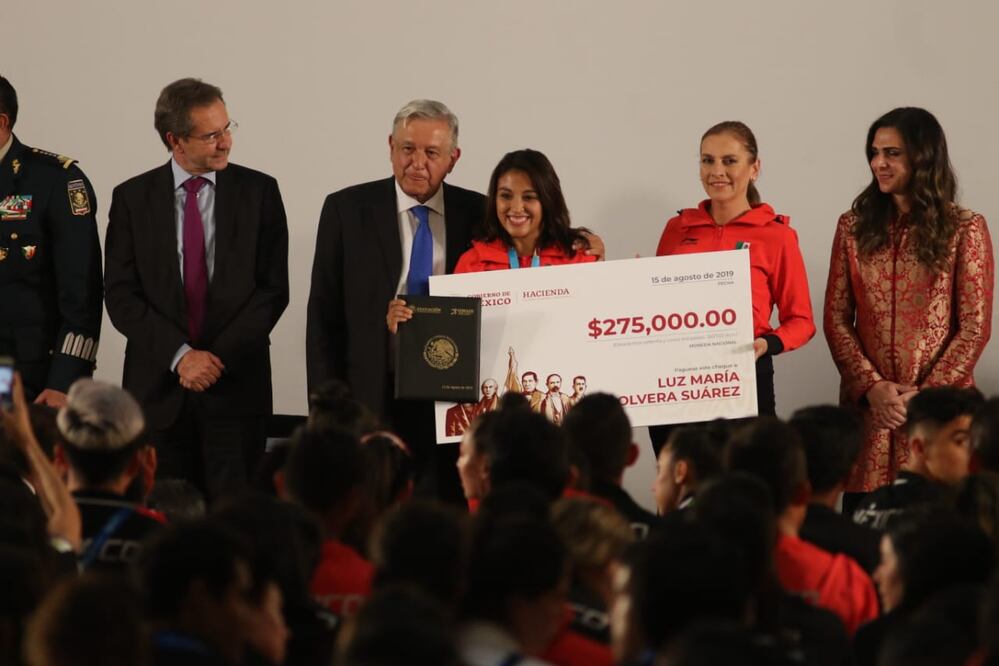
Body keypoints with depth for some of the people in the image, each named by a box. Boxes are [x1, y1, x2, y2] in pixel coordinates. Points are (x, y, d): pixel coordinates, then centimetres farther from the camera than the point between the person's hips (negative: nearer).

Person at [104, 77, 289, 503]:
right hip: (158, 386, 1)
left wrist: (219, 357, -10)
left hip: (235, 386, -1)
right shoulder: (132, 198, 4)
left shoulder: (258, 192, 3)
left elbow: (273, 289, 0)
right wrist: (180, 355, -12)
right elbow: (121, 295, -1)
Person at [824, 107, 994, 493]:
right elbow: (836, 318, 5)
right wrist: (872, 387, -9)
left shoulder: (965, 229, -1)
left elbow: (975, 327, -4)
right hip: (867, 403, 2)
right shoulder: (854, 226, 7)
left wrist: (924, 395, -12)